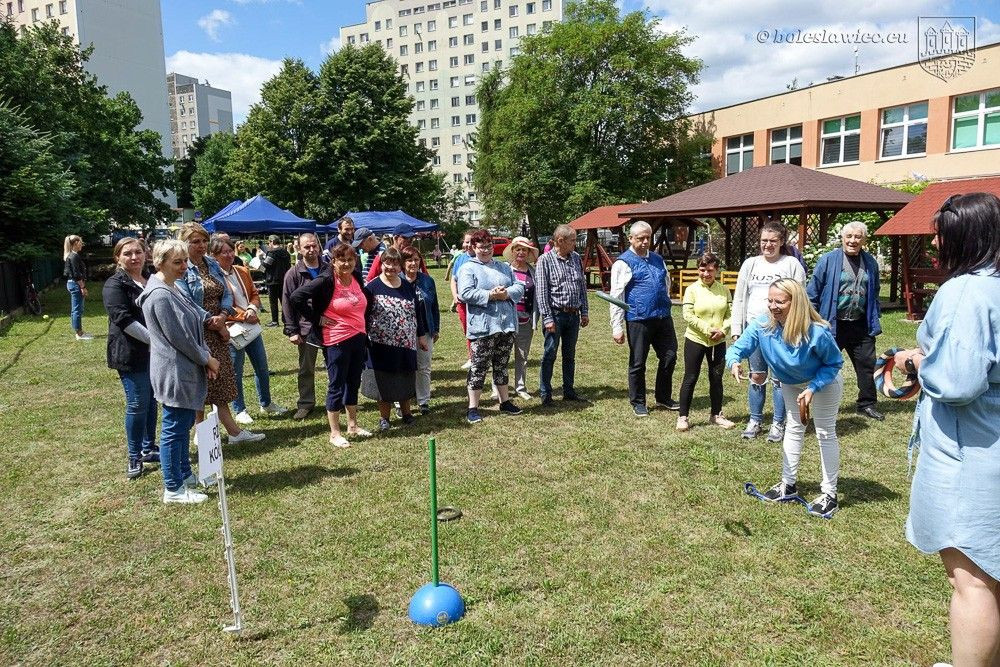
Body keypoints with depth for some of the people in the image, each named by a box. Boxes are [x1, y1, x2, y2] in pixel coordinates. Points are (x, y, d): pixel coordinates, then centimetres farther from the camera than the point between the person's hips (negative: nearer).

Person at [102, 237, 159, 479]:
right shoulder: (115, 285, -9)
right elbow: (123, 319, -19)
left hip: (155, 350, 7)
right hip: (131, 353, -7)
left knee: (152, 401, 14)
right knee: (137, 404, -4)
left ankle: (149, 449, 26)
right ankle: (134, 458, 9)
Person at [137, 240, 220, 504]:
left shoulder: (173, 289, 12)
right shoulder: (160, 295, -20)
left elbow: (193, 327, 15)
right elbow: (178, 337, -20)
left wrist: (206, 357, 4)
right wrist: (206, 359, -9)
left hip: (185, 371, 10)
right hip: (174, 372, -10)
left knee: (184, 424, 19)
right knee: (174, 428, 0)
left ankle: (185, 475, 34)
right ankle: (173, 489, 11)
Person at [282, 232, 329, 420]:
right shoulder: (294, 274, -4)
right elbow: (287, 304, -5)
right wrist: (292, 331, -8)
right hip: (307, 328, -1)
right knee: (306, 369, 9)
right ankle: (305, 403, 21)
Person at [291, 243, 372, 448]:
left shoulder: (357, 278, 4)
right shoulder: (325, 281, -16)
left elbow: (366, 300, 23)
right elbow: (295, 297, -19)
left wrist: (364, 330, 12)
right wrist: (316, 319, -14)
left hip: (358, 338, 7)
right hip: (336, 341, -7)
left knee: (354, 383, 16)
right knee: (336, 385, 2)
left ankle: (353, 425, 30)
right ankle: (334, 433, 14)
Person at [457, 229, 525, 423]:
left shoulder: (504, 267, 16)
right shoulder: (468, 268, -1)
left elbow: (519, 288, 8)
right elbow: (465, 294, -14)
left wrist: (506, 294, -13)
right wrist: (490, 295, -18)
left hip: (507, 325, 5)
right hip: (483, 326, -5)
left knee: (501, 366, 16)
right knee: (479, 368, -1)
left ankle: (505, 402, 28)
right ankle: (473, 409, 8)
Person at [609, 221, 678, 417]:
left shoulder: (657, 259, 14)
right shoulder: (623, 263, -5)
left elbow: (667, 283, 30)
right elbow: (616, 298, -9)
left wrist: (665, 304, 16)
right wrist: (617, 327, -13)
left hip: (663, 318, 6)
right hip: (638, 320, -6)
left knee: (669, 357, 11)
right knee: (638, 363, 5)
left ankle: (663, 397, 30)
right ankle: (638, 403, 21)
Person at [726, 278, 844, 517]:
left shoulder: (817, 332, -39)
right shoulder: (762, 325, -30)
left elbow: (834, 363, -23)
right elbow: (739, 347, -25)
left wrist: (812, 389, -32)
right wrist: (734, 362, -48)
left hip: (823, 383, -5)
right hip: (791, 383, 5)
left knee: (825, 434, 5)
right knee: (793, 429, 17)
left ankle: (829, 493, 18)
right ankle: (788, 484, 31)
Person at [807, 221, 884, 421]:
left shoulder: (870, 263, 7)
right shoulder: (828, 260, -7)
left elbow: (874, 294, 17)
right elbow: (813, 293, -5)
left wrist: (875, 319, 13)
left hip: (861, 325, 4)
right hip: (833, 325, -4)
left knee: (867, 363, 10)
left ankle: (867, 404, 24)